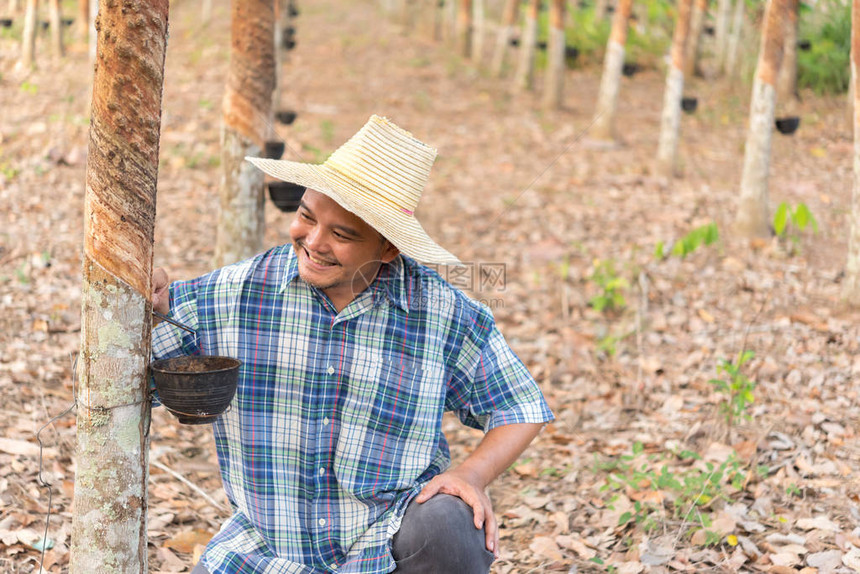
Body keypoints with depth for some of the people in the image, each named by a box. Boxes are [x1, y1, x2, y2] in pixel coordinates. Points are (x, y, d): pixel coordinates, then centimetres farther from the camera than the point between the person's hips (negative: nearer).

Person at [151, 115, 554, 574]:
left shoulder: (444, 315, -6)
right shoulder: (237, 293, -4)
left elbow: (520, 410, 4)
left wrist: (473, 474, -14)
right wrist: (150, 306, -19)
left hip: (393, 537, -1)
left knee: (449, 531, -32)